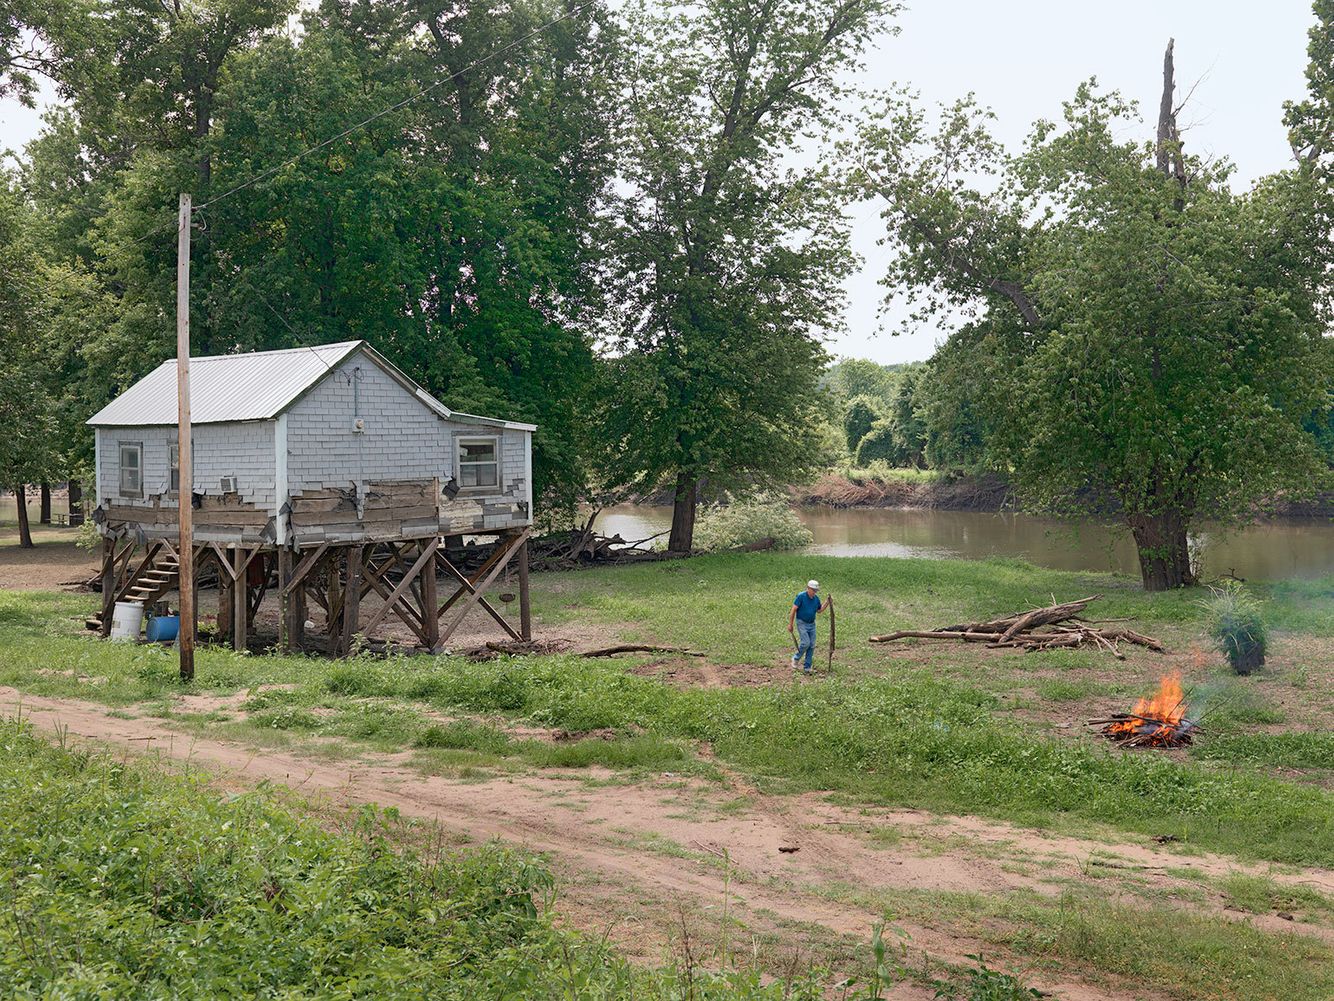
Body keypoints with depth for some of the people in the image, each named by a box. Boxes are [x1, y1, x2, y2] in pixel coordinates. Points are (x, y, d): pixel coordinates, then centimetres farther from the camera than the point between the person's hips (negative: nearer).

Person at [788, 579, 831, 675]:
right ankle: (795, 658, 8)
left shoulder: (816, 598, 5)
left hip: (812, 624, 6)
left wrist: (827, 602, 3)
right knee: (805, 643, -17)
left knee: (812, 645, 2)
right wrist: (790, 624, -12)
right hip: (802, 623, -6)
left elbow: (819, 610, 16)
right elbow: (793, 610, -11)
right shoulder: (801, 596, -12)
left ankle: (807, 667, 9)